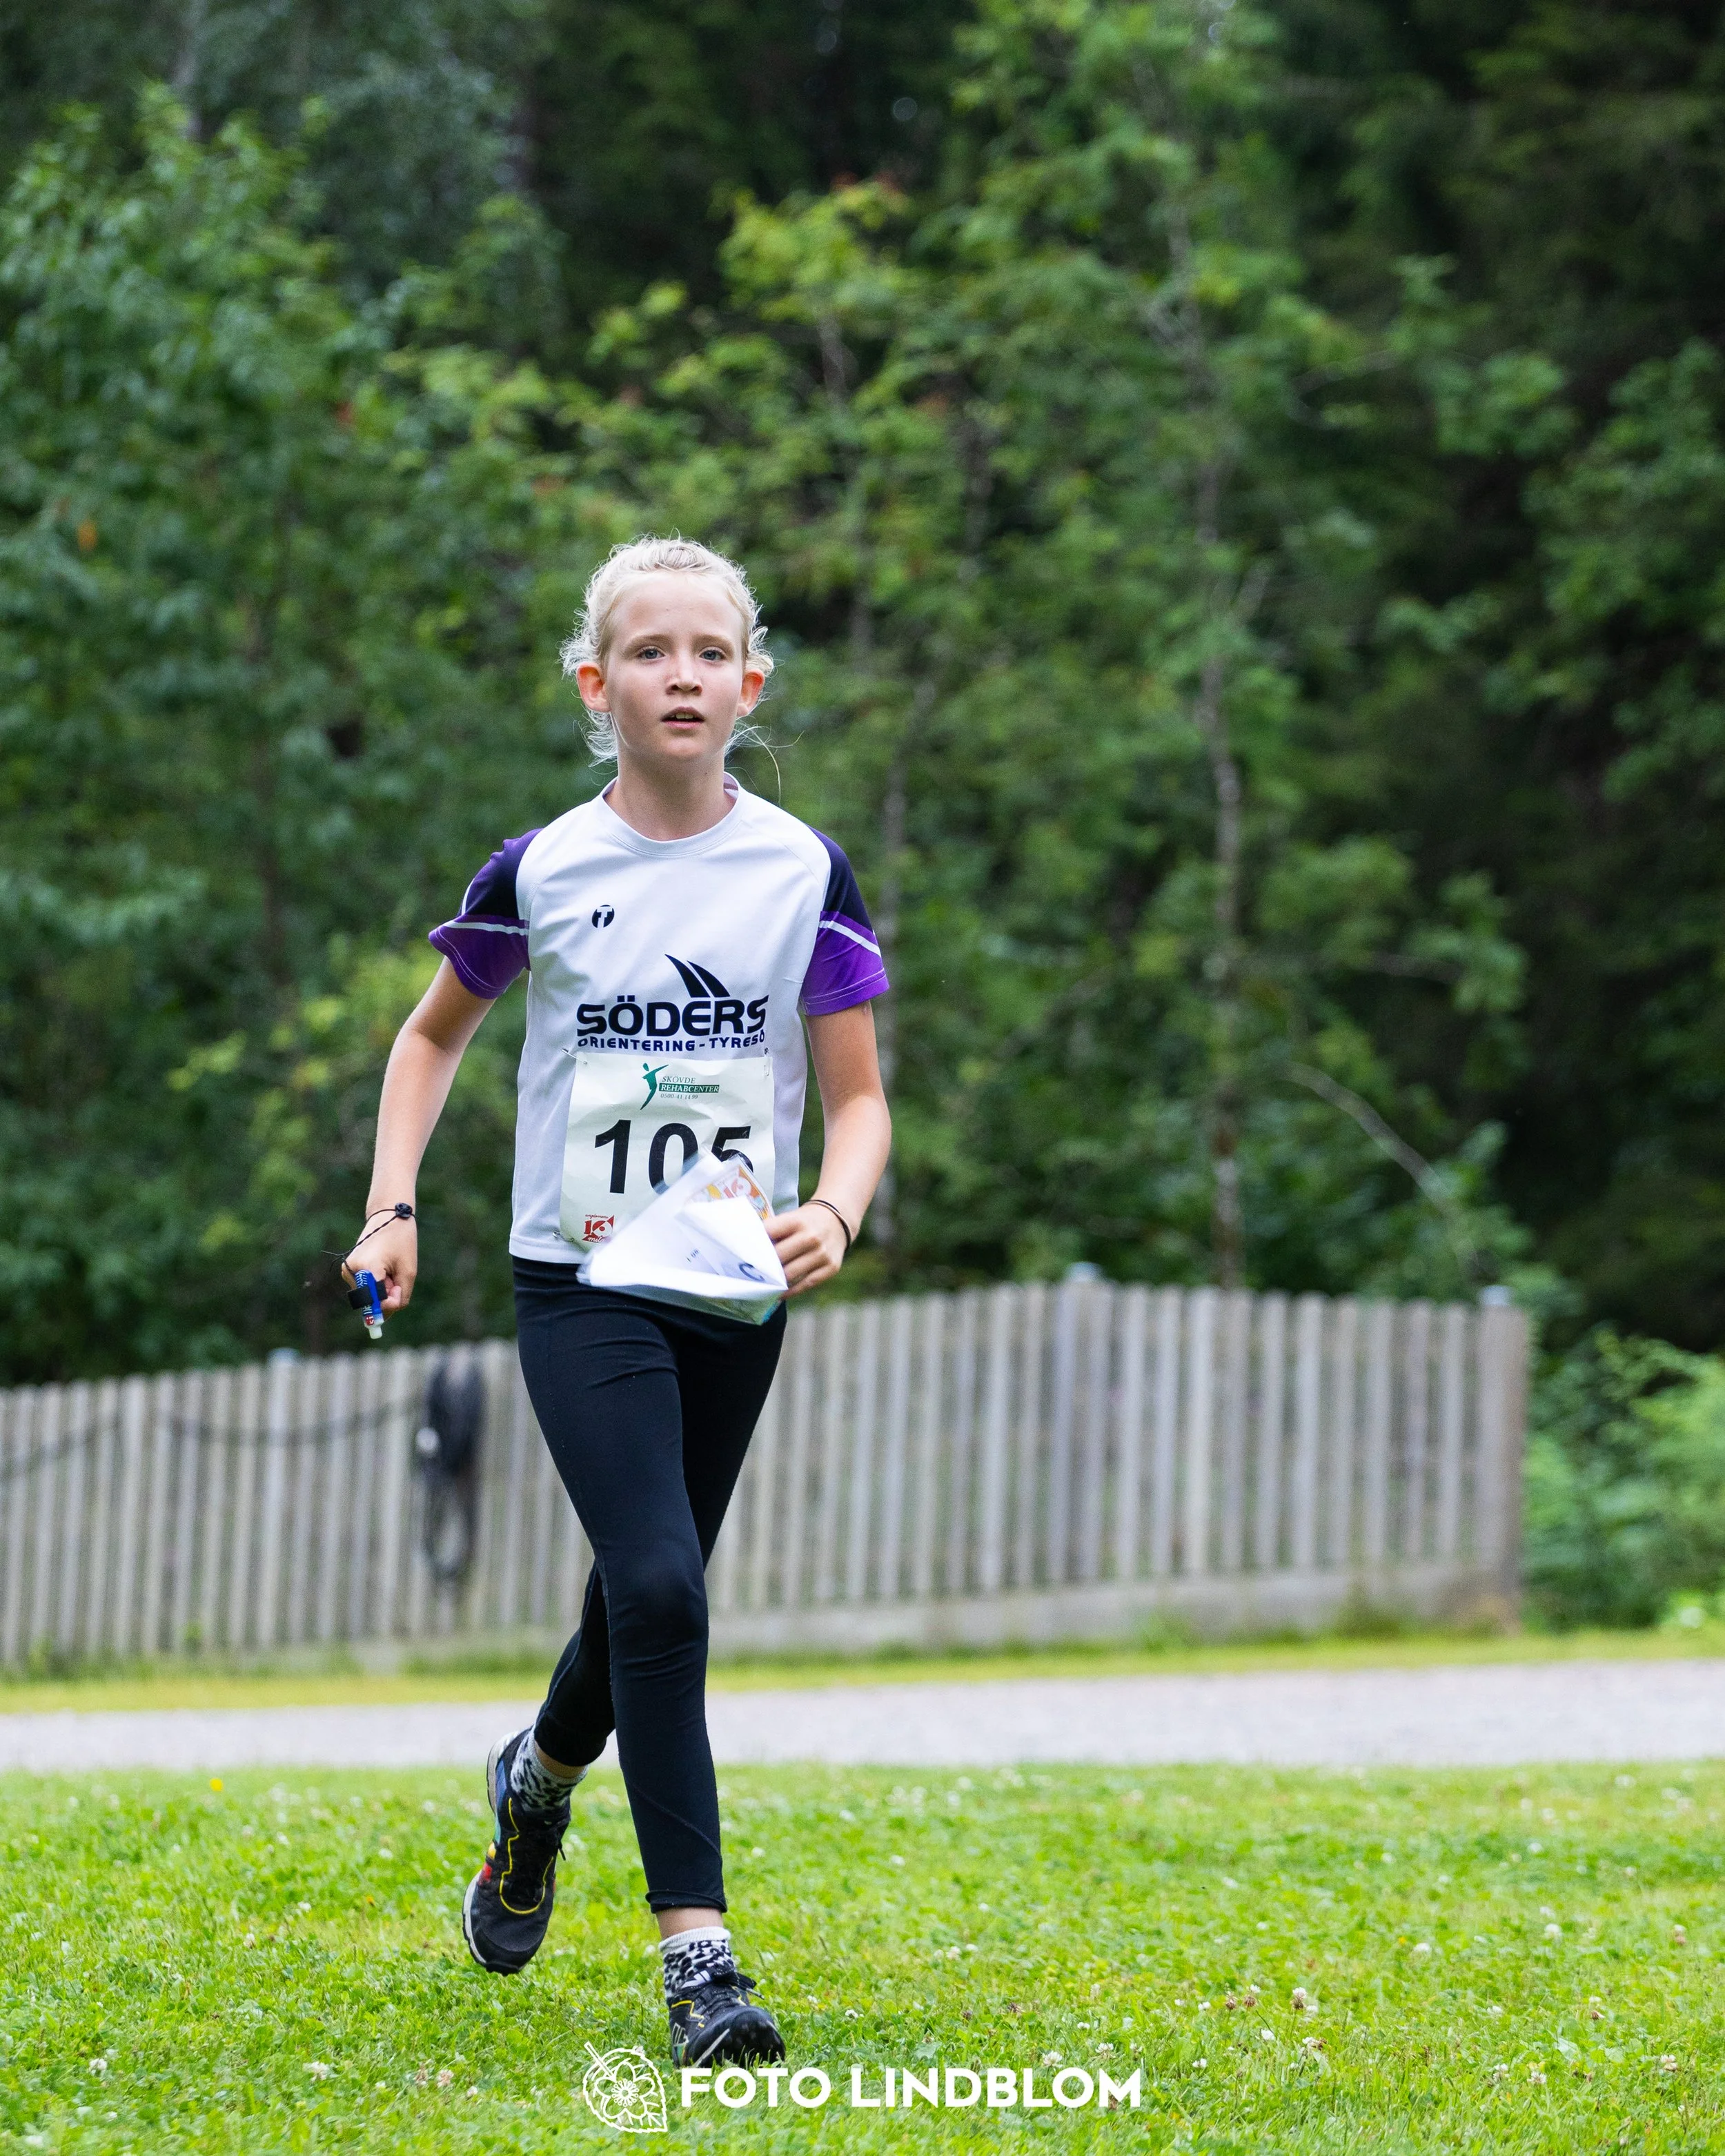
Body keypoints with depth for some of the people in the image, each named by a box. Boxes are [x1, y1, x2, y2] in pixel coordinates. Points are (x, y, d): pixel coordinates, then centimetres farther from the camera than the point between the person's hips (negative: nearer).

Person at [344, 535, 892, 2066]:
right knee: (658, 1590, -19)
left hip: (733, 1296, 2)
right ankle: (698, 1957, -20)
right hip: (580, 1284, -2)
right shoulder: (540, 873, -2)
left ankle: (540, 1779, 47)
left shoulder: (803, 872, -1)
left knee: (644, 1603, 13)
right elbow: (435, 1035, 15)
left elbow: (859, 1096, 2)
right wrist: (393, 1207, 4)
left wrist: (835, 1213, -18)